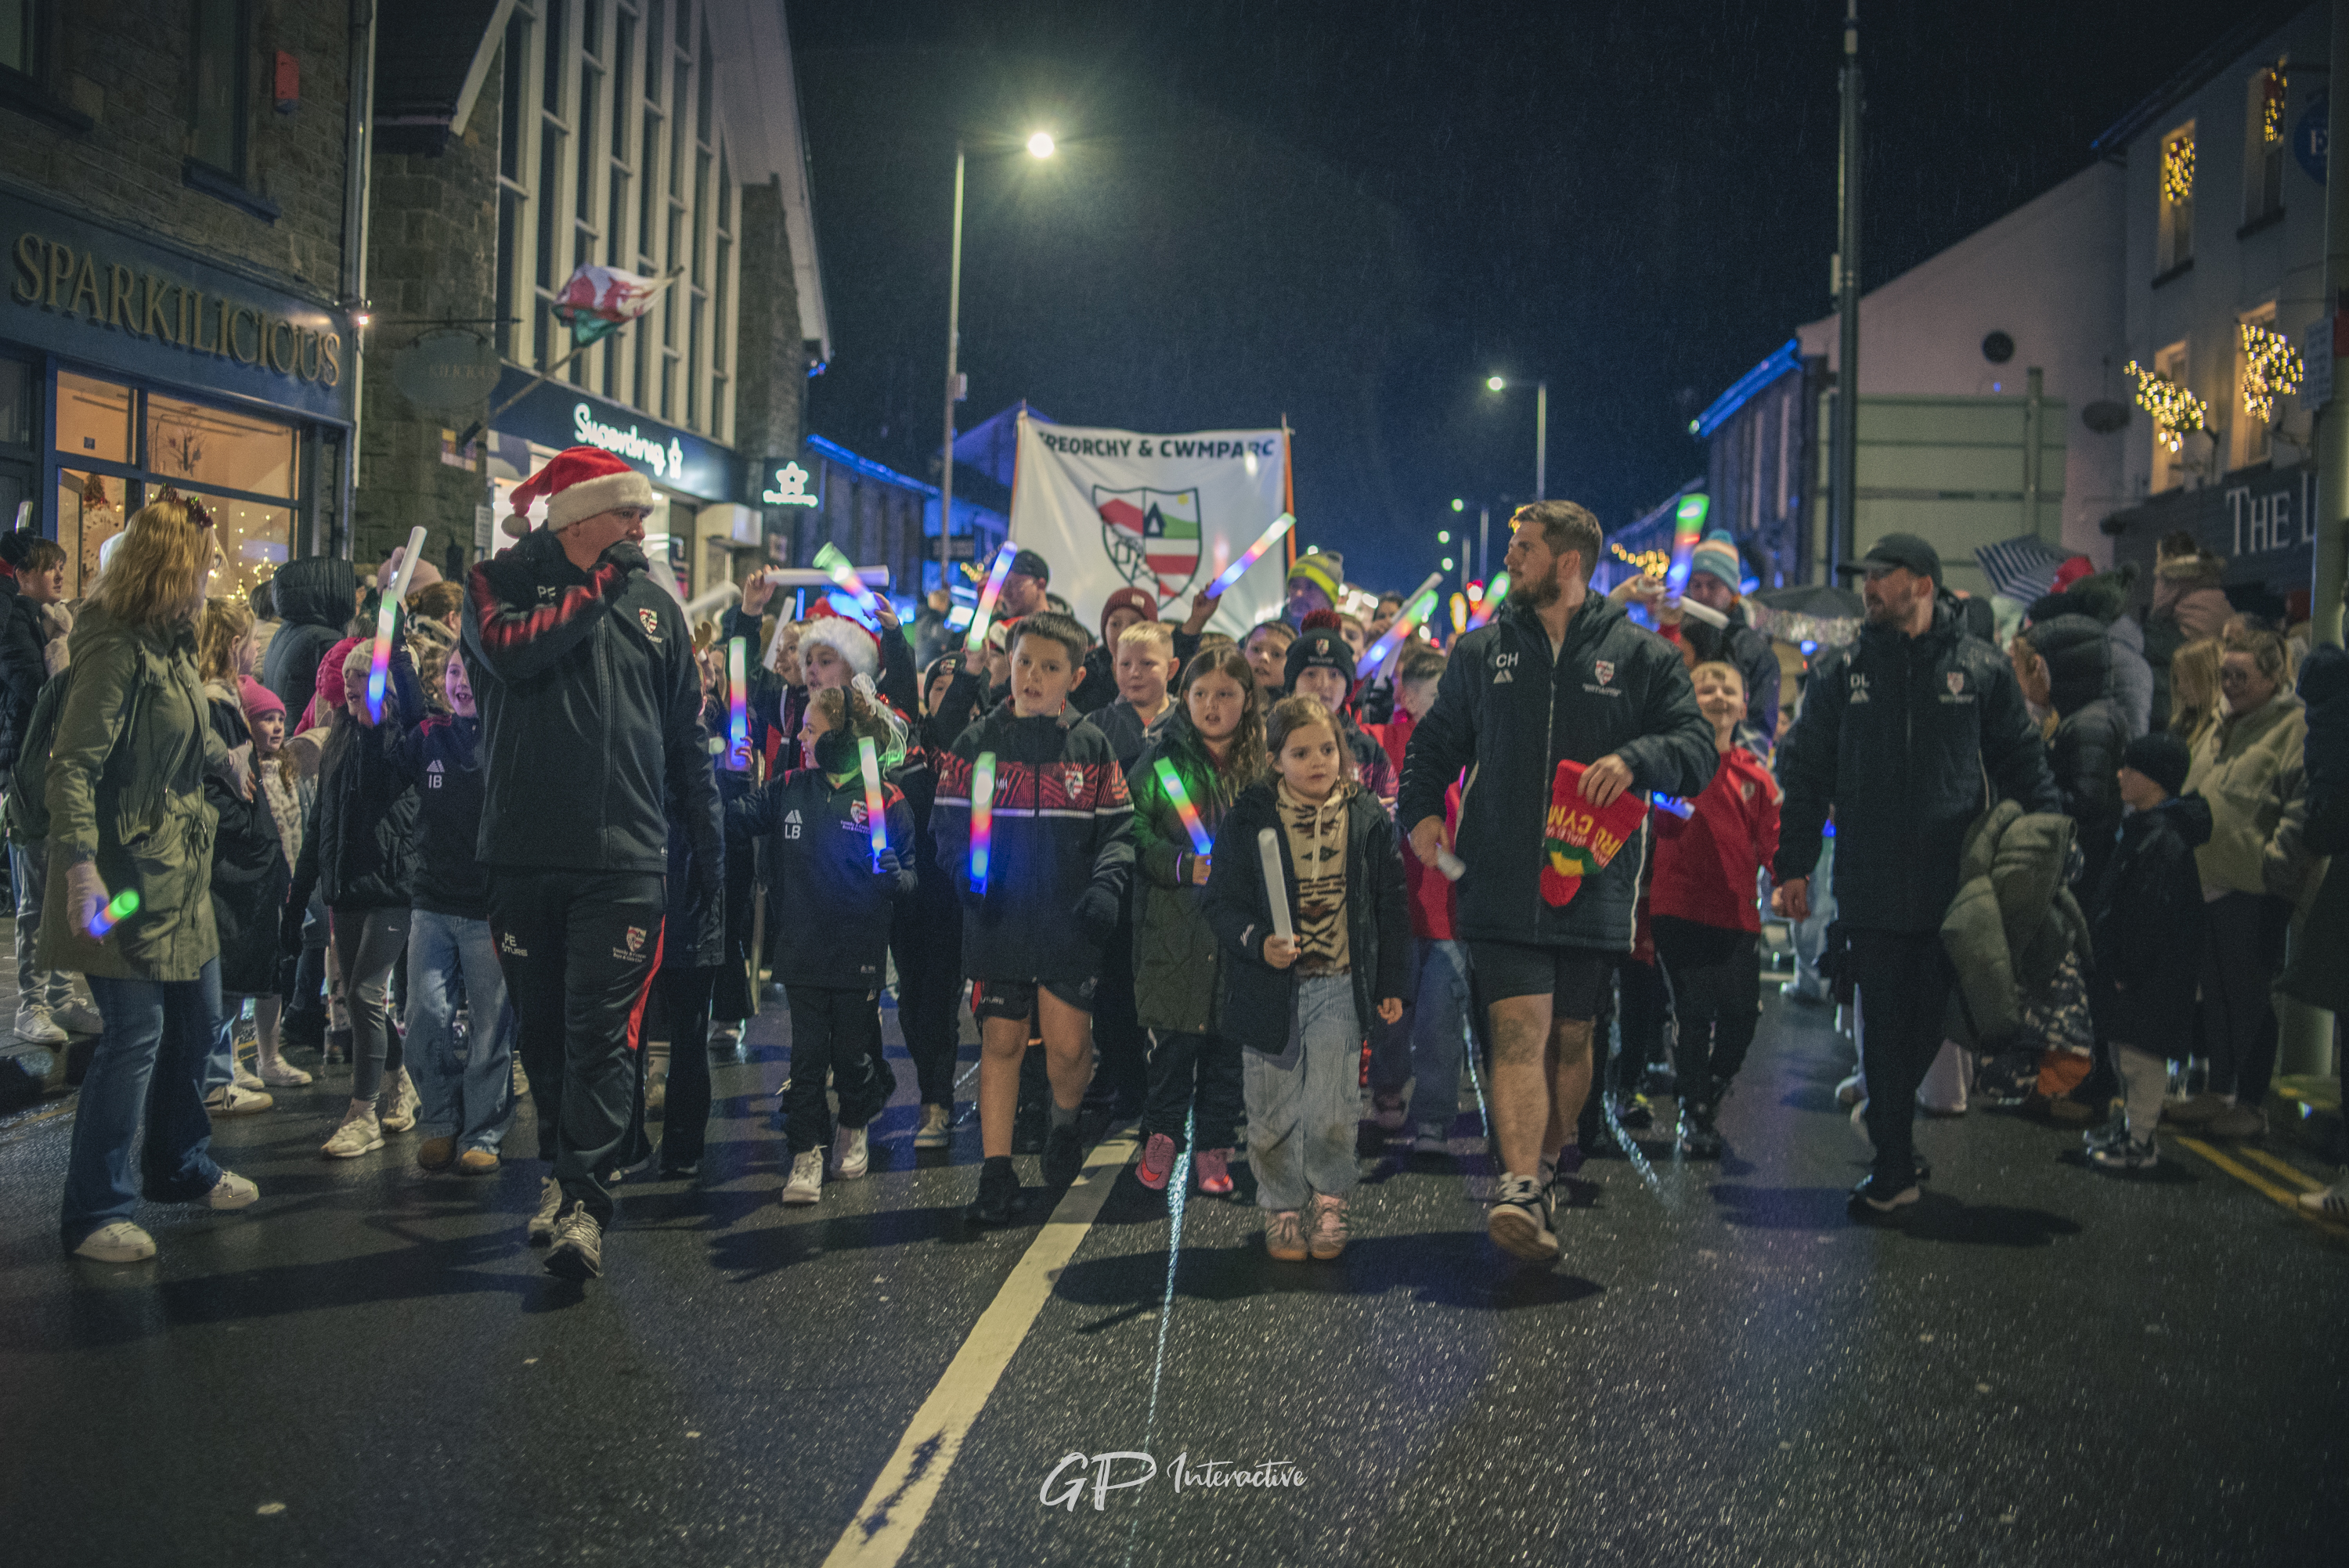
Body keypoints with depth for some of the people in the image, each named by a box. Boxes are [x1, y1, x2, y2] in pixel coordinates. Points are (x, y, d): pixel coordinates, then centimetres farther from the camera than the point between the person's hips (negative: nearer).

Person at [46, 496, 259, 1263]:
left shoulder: (171, 646, 12)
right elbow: (72, 767, -23)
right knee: (136, 1032, -7)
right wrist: (82, 867, -32)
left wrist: (226, 757, 47)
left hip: (181, 868, 10)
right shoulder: (117, 650, -17)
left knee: (197, 1018, 18)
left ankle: (179, 1165, 35)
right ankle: (95, 1212, 4)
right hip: (128, 870, -10)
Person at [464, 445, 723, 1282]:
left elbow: (687, 733, 15)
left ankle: (583, 1200, -4)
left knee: (601, 1033, -6)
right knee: (541, 1027, 11)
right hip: (524, 851, 1)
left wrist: (709, 836, 14)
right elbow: (509, 651, -19)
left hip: (624, 857, 0)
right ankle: (560, 1166, 28)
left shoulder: (654, 602, 9)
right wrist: (594, 591, -11)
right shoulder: (502, 579, 4)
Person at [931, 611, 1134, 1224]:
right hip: (998, 919, 0)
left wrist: (1106, 883, -11)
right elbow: (949, 822, 5)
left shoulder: (1091, 747, 5)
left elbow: (1118, 828, 6)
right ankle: (996, 1172, 13)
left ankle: (1064, 1124, 28)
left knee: (1069, 1045, -4)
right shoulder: (977, 743, 4)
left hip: (1070, 923, 0)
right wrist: (967, 869, -14)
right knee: (1001, 1040, 4)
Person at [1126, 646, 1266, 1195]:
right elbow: (1136, 833, -2)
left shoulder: (1264, 763, 6)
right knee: (1175, 1038, 3)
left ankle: (1213, 1144, 20)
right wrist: (1184, 865, -15)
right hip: (1177, 926, -2)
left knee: (1229, 1040, 7)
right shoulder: (1162, 758, 1)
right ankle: (1162, 1134, 21)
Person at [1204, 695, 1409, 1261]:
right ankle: (1282, 1206, 30)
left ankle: (1329, 1198, 21)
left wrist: (1391, 982, 9)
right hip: (1269, 986, 0)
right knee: (1273, 1112, 8)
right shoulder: (1248, 820, -3)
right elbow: (1223, 901, -2)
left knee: (1330, 1112, -5)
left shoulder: (1368, 817, 2)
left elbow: (1391, 905, 9)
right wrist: (1257, 942, -21)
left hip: (1341, 986, 0)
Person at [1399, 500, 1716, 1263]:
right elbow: (1435, 741, 20)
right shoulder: (1482, 651, 11)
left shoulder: (1641, 655, 4)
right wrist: (1420, 808, 3)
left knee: (1570, 1037, 12)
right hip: (1501, 881, 0)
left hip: (1592, 883, 1)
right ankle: (1519, 1187, -20)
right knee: (1520, 1030, -13)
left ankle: (1543, 1170, 30)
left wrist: (1635, 757, -19)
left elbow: (1698, 748, 0)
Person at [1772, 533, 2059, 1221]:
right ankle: (1893, 1168, 10)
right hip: (1872, 884, 0)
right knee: (1884, 1027, 3)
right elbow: (1804, 771, 8)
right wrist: (1793, 866, 4)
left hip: (1953, 882, 0)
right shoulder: (1840, 669, 6)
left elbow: (2024, 763, 10)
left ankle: (1887, 1117, 31)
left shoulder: (1981, 668, 4)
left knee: (1931, 1022, 7)